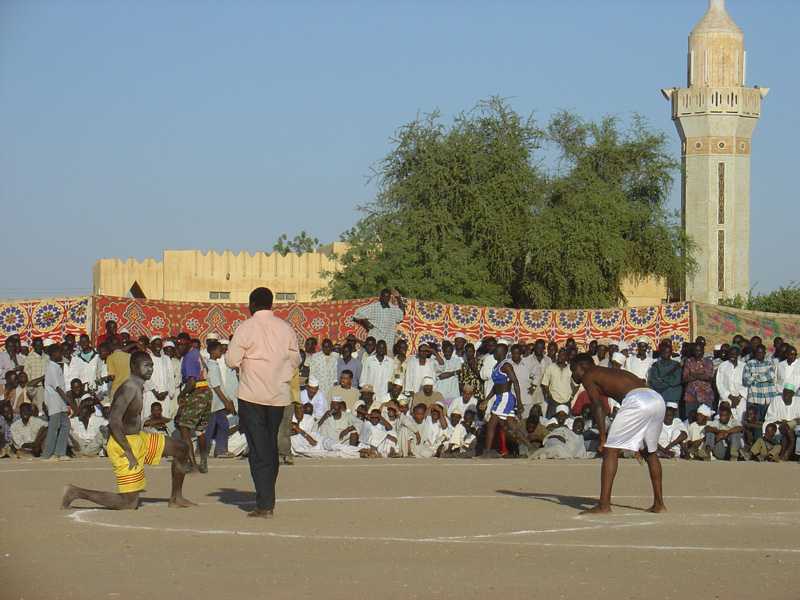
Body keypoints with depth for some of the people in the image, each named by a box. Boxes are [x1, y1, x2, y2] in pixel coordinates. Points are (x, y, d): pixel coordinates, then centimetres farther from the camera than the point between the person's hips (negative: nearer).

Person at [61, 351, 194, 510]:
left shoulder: (138, 387, 9)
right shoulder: (130, 388, -22)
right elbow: (114, 421, -29)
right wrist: (129, 453, -26)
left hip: (137, 438, 10)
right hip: (123, 444, -10)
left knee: (181, 449, 13)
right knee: (129, 503, -9)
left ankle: (176, 499, 21)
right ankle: (75, 493, -1)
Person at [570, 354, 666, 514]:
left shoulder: (588, 376, 13)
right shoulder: (611, 373, 36)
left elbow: (598, 407, -1)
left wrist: (603, 439, -4)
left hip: (637, 401, -8)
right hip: (658, 400, 8)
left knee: (610, 451, -2)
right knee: (650, 451, 26)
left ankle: (604, 505, -9)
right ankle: (659, 503, 28)